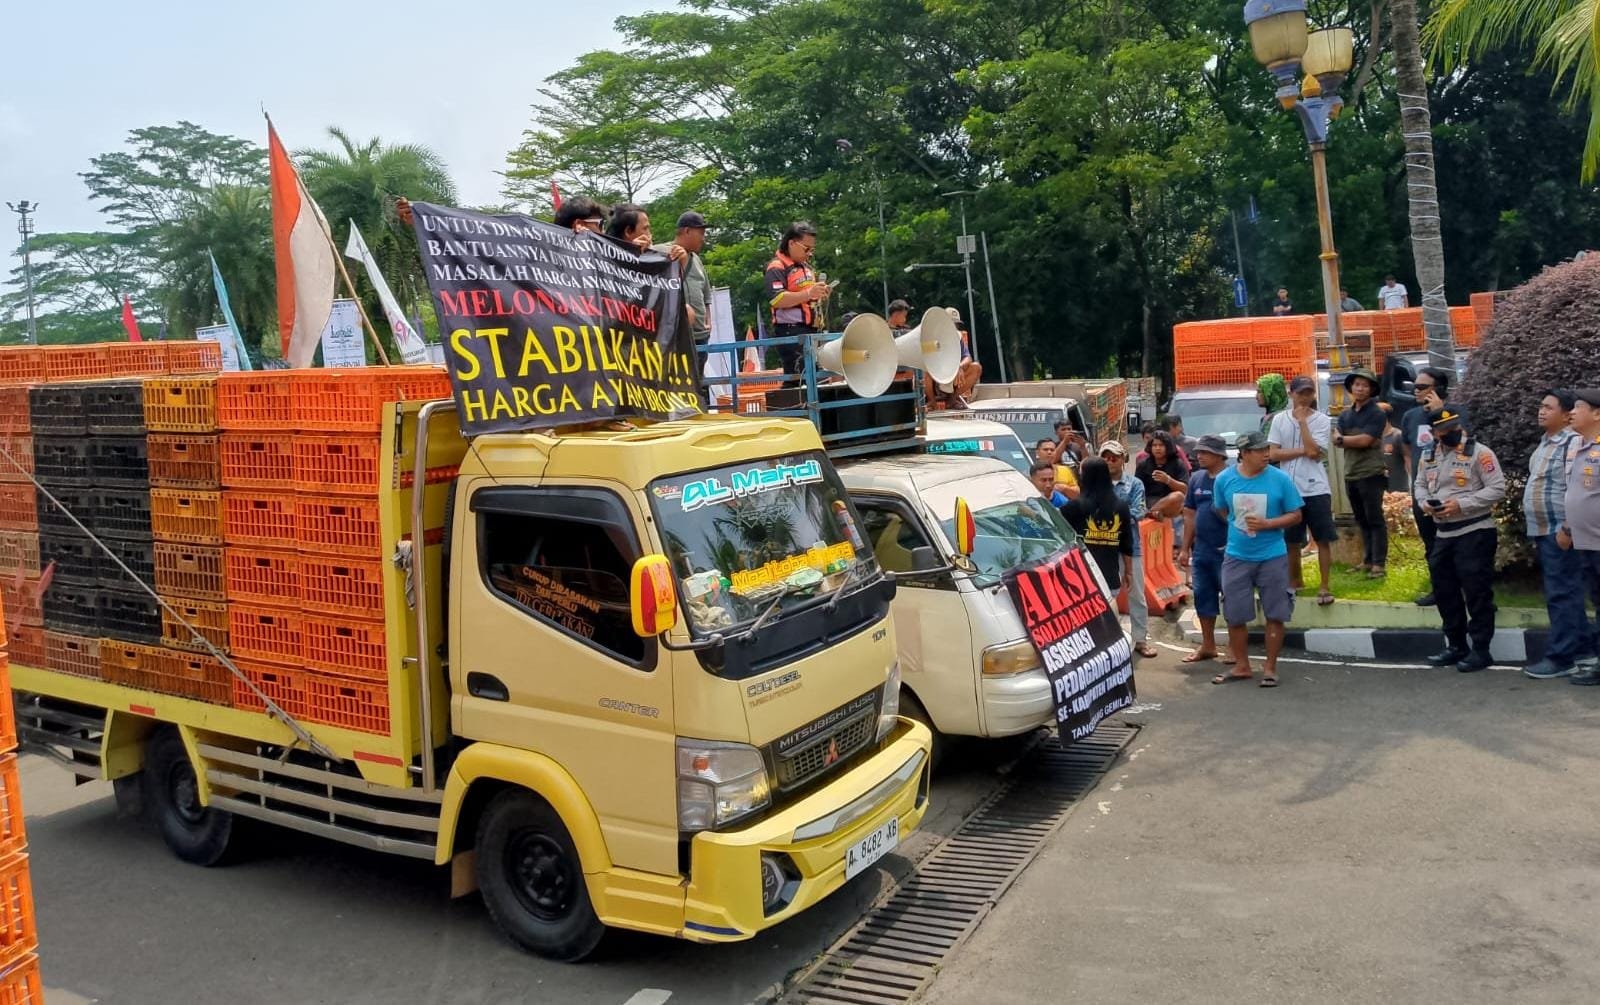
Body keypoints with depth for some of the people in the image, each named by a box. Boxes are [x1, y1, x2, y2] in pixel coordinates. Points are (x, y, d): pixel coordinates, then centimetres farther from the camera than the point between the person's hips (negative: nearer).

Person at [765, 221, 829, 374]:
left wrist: (819, 294, 9)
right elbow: (776, 299, -21)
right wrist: (808, 294, -26)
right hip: (791, 333, -9)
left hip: (810, 330, 9)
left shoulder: (806, 266, 21)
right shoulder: (777, 268, -8)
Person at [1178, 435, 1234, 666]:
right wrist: (1185, 548, 12)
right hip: (1201, 550, 6)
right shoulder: (1196, 478, 9)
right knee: (1203, 597, 12)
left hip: (1226, 550, -6)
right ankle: (1208, 646, 24)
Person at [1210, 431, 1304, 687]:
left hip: (1273, 557, -2)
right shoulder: (1224, 479, -2)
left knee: (1275, 615, 4)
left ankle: (1270, 668, 17)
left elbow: (1295, 515, -4)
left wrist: (1266, 524, -17)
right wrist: (1240, 527, 8)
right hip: (1236, 557, 2)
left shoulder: (1280, 479, -8)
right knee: (1234, 616, 6)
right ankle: (1242, 666, 21)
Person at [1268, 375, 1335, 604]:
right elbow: (1273, 454, -2)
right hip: (1289, 488, 2)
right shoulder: (1280, 419, 5)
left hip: (1316, 489, -2)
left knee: (1323, 539, -3)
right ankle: (1295, 580, 29)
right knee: (1291, 540, 12)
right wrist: (1302, 451, -10)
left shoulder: (1321, 420, -1)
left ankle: (1324, 587, 2)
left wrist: (1302, 421, -10)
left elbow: (1314, 452, -14)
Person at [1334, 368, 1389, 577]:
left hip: (1371, 474, -6)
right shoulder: (1344, 415, 13)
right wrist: (1356, 440, -14)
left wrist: (1342, 439, -3)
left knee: (1375, 520, -4)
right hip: (1350, 474, 6)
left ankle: (1379, 564, -3)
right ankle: (1367, 560, 18)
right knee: (1362, 521, 12)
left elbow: (1364, 440, -16)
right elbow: (1337, 441, 2)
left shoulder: (1376, 413, -6)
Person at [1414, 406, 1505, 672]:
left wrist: (1461, 504, -20)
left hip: (1475, 533, -7)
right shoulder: (1428, 455, 10)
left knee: (1477, 593, -2)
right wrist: (1425, 503, -3)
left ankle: (1480, 650, 7)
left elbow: (1497, 489, -14)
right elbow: (1420, 486, 19)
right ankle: (1455, 645, 26)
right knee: (1445, 592, 13)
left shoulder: (1479, 453, -10)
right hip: (1442, 534, 7)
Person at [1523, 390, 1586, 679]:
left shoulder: (1573, 443, -13)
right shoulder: (1545, 443, 16)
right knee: (1566, 593, 15)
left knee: (1561, 594, -6)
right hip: (1543, 531, 10)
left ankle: (1561, 657, -2)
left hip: (1560, 532, -10)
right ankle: (1581, 648, 23)